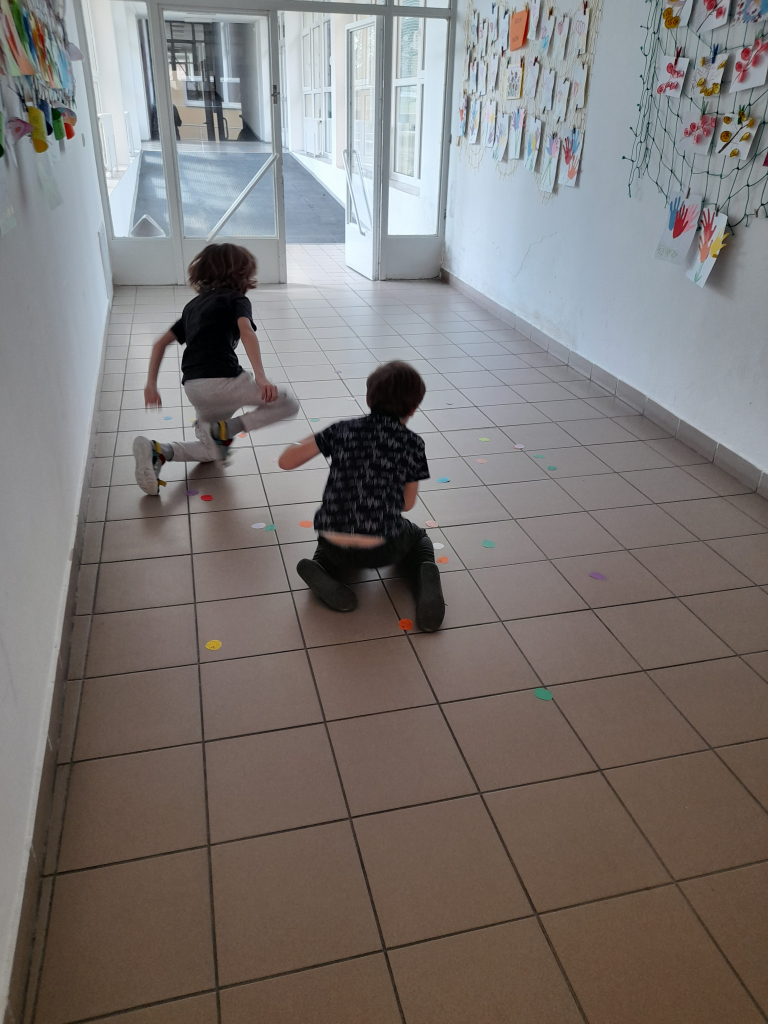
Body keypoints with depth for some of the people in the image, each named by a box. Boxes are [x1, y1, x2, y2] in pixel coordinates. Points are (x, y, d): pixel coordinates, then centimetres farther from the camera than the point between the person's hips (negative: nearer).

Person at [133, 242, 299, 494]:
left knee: (214, 450, 24)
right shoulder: (236, 299, 6)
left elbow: (161, 343, 22)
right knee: (288, 404, 8)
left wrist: (151, 385, 21)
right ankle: (225, 429, -7)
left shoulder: (194, 305, 26)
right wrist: (261, 376, -27)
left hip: (193, 386, 7)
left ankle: (156, 450, -1)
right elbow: (246, 331, -15)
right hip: (223, 379, -7)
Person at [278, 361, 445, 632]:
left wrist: (310, 439, 23)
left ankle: (322, 569, 7)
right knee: (417, 537, 33)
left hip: (336, 546, 2)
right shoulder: (412, 443, 0)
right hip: (382, 549, -1)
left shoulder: (342, 429, 4)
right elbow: (407, 504, 8)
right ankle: (424, 576, 2)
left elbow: (285, 461, 4)